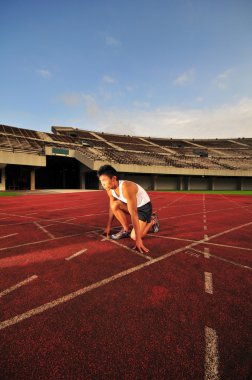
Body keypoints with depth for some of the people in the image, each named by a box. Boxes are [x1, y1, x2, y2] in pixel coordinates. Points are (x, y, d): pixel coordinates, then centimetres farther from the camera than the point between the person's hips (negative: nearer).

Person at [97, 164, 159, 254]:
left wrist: (138, 239, -39)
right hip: (132, 206, 7)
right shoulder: (110, 189, -13)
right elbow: (112, 208, 2)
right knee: (115, 205, -21)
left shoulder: (126, 188, -38)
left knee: (134, 237, -16)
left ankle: (152, 220, 11)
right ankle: (126, 230, -1)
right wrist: (108, 227, 8)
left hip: (144, 206, -7)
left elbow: (133, 214, -40)